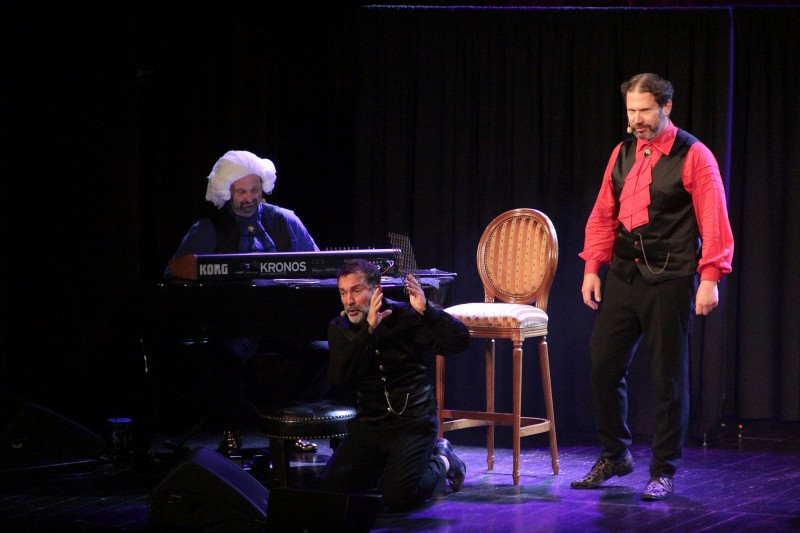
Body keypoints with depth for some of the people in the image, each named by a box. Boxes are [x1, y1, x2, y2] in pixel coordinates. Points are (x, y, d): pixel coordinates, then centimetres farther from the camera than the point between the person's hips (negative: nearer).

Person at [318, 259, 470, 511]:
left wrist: (426, 311, -29)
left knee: (397, 497, -21)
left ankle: (442, 464, 10)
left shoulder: (404, 317, -7)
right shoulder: (339, 328, 3)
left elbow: (461, 341, -16)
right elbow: (341, 376, -16)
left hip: (412, 421, -4)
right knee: (329, 487, -11)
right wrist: (368, 330, -26)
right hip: (369, 424, 4)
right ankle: (387, 466, 15)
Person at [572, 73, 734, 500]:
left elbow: (714, 221, -9)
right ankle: (614, 456, 22)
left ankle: (663, 472, 11)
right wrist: (592, 267, 7)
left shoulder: (693, 156, -6)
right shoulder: (622, 153, 11)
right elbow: (603, 215, 14)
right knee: (603, 365, 5)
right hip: (622, 276, 5)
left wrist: (709, 278, -15)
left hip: (670, 281, -5)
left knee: (669, 377, 1)